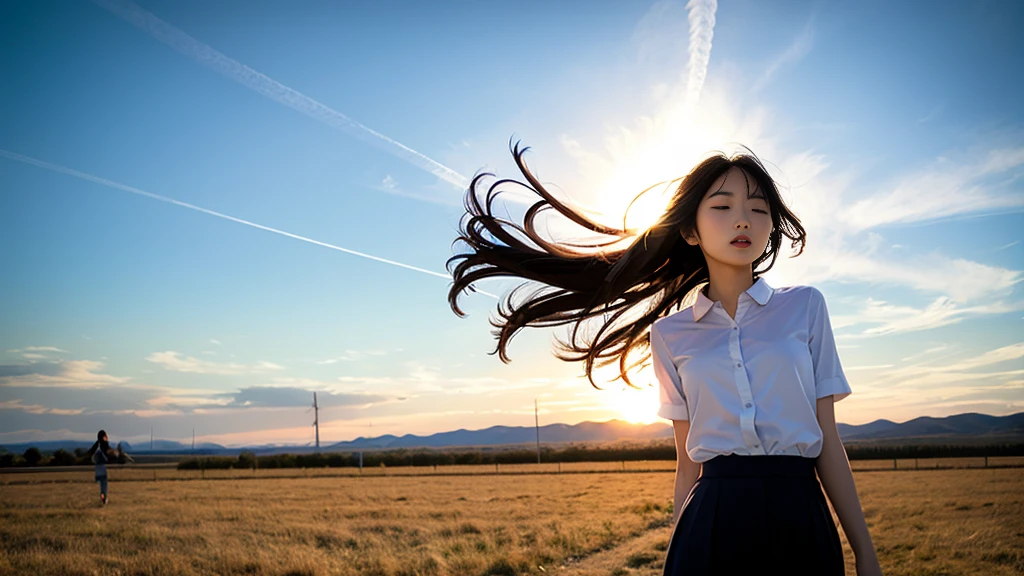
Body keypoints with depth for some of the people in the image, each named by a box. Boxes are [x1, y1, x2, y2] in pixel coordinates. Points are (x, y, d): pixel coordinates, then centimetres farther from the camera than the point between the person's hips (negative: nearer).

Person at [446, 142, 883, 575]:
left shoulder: (805, 307, 5)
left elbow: (828, 442, 4)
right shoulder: (671, 334, 6)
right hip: (710, 522, 0)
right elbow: (687, 460, 8)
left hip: (798, 517, 0)